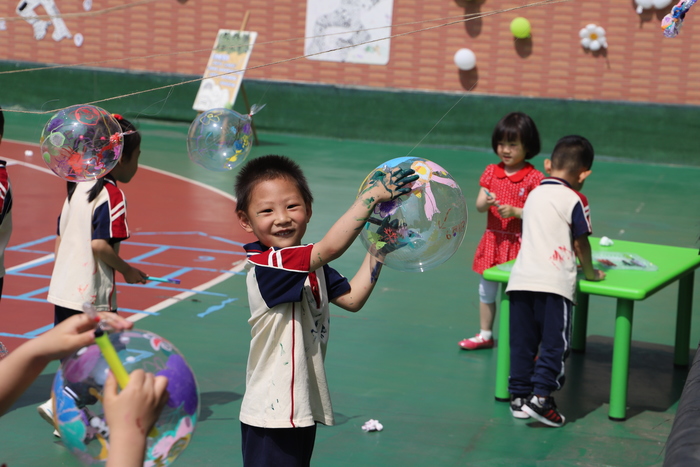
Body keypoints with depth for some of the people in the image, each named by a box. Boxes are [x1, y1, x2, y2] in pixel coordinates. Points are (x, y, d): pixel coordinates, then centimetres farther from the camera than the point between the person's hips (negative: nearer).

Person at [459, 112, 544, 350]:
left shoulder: (534, 178, -9)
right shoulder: (491, 172, 5)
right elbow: (479, 206, 1)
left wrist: (515, 212, -24)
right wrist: (486, 202, -21)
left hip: (519, 243, -5)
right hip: (493, 239, 6)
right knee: (486, 291, 16)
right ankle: (485, 334, 32)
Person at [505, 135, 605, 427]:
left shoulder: (533, 194, 17)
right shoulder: (575, 200, -2)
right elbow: (581, 242, 0)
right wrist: (590, 272, 17)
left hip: (520, 278, 6)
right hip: (553, 282, -6)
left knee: (522, 342, 11)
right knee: (554, 343, 0)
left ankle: (519, 396, 16)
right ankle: (540, 396, -9)